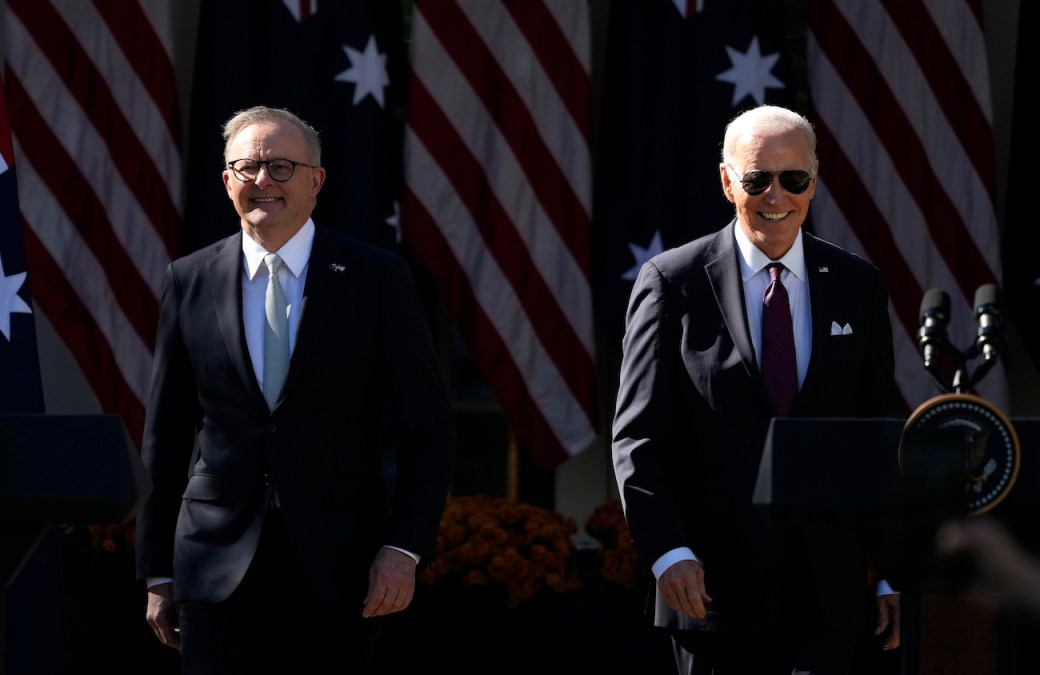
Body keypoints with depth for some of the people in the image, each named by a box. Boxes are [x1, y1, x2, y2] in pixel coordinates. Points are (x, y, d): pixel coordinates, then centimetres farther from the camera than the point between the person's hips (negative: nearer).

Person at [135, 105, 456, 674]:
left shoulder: (377, 279, 1)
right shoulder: (189, 281, 7)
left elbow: (427, 428, 2)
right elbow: (165, 436, 11)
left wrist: (403, 548, -9)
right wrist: (158, 573, 9)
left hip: (336, 563, -1)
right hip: (218, 566, 1)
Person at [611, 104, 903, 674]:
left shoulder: (857, 286, 10)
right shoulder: (671, 282, 1)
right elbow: (638, 438, -2)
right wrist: (668, 552, -15)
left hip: (829, 589, 2)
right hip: (716, 584, -2)